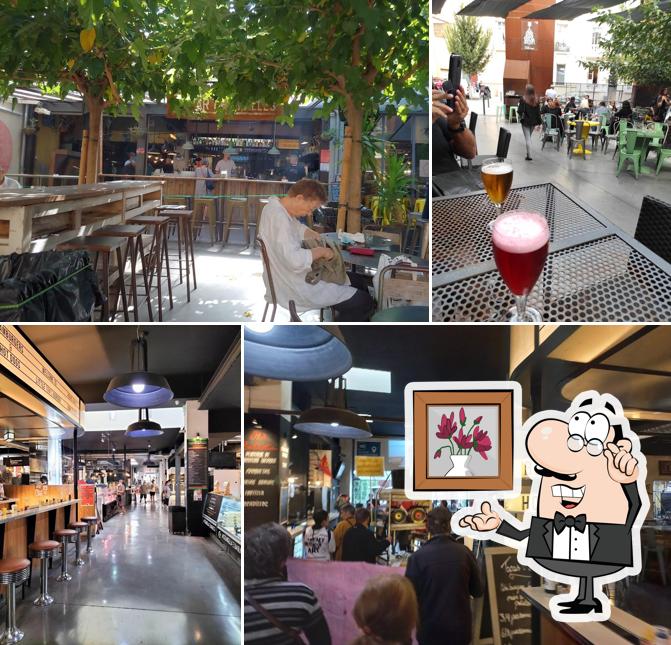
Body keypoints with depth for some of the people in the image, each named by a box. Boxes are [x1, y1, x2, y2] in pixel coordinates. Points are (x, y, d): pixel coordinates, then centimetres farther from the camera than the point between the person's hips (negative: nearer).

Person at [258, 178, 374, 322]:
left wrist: (315, 236, 4)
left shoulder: (276, 205, 4)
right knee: (363, 302, -9)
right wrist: (321, 251, -21)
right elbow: (295, 260, -38)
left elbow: (297, 228, 23)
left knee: (358, 281, 18)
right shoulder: (279, 219, -28)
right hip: (296, 290, -11)